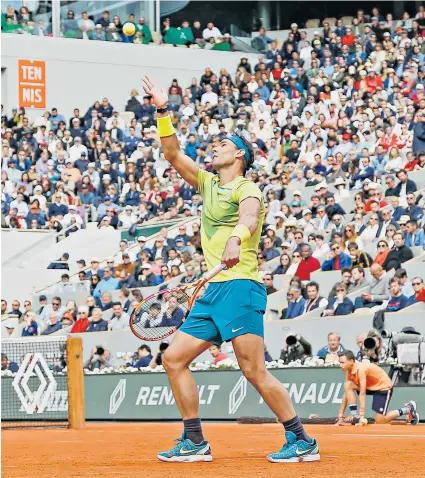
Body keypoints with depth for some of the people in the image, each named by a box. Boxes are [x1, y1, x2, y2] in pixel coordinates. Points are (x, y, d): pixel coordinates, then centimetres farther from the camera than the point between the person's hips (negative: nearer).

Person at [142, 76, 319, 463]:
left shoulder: (247, 188, -3)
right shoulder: (209, 184, 21)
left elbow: (249, 217, -25)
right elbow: (173, 153, 25)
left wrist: (236, 239, -47)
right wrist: (163, 111, 16)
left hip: (240, 287, -9)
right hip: (213, 291, 9)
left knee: (254, 371, -14)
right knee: (174, 358, 5)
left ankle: (302, 441, -8)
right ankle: (195, 442, 8)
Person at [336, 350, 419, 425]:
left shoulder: (361, 369, -32)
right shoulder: (349, 371, -7)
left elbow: (362, 393, -34)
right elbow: (347, 394, -3)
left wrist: (362, 417, -36)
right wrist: (341, 416, -7)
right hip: (370, 386, 8)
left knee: (380, 421, -12)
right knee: (347, 385, -14)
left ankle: (408, 409, 6)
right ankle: (355, 416, -12)